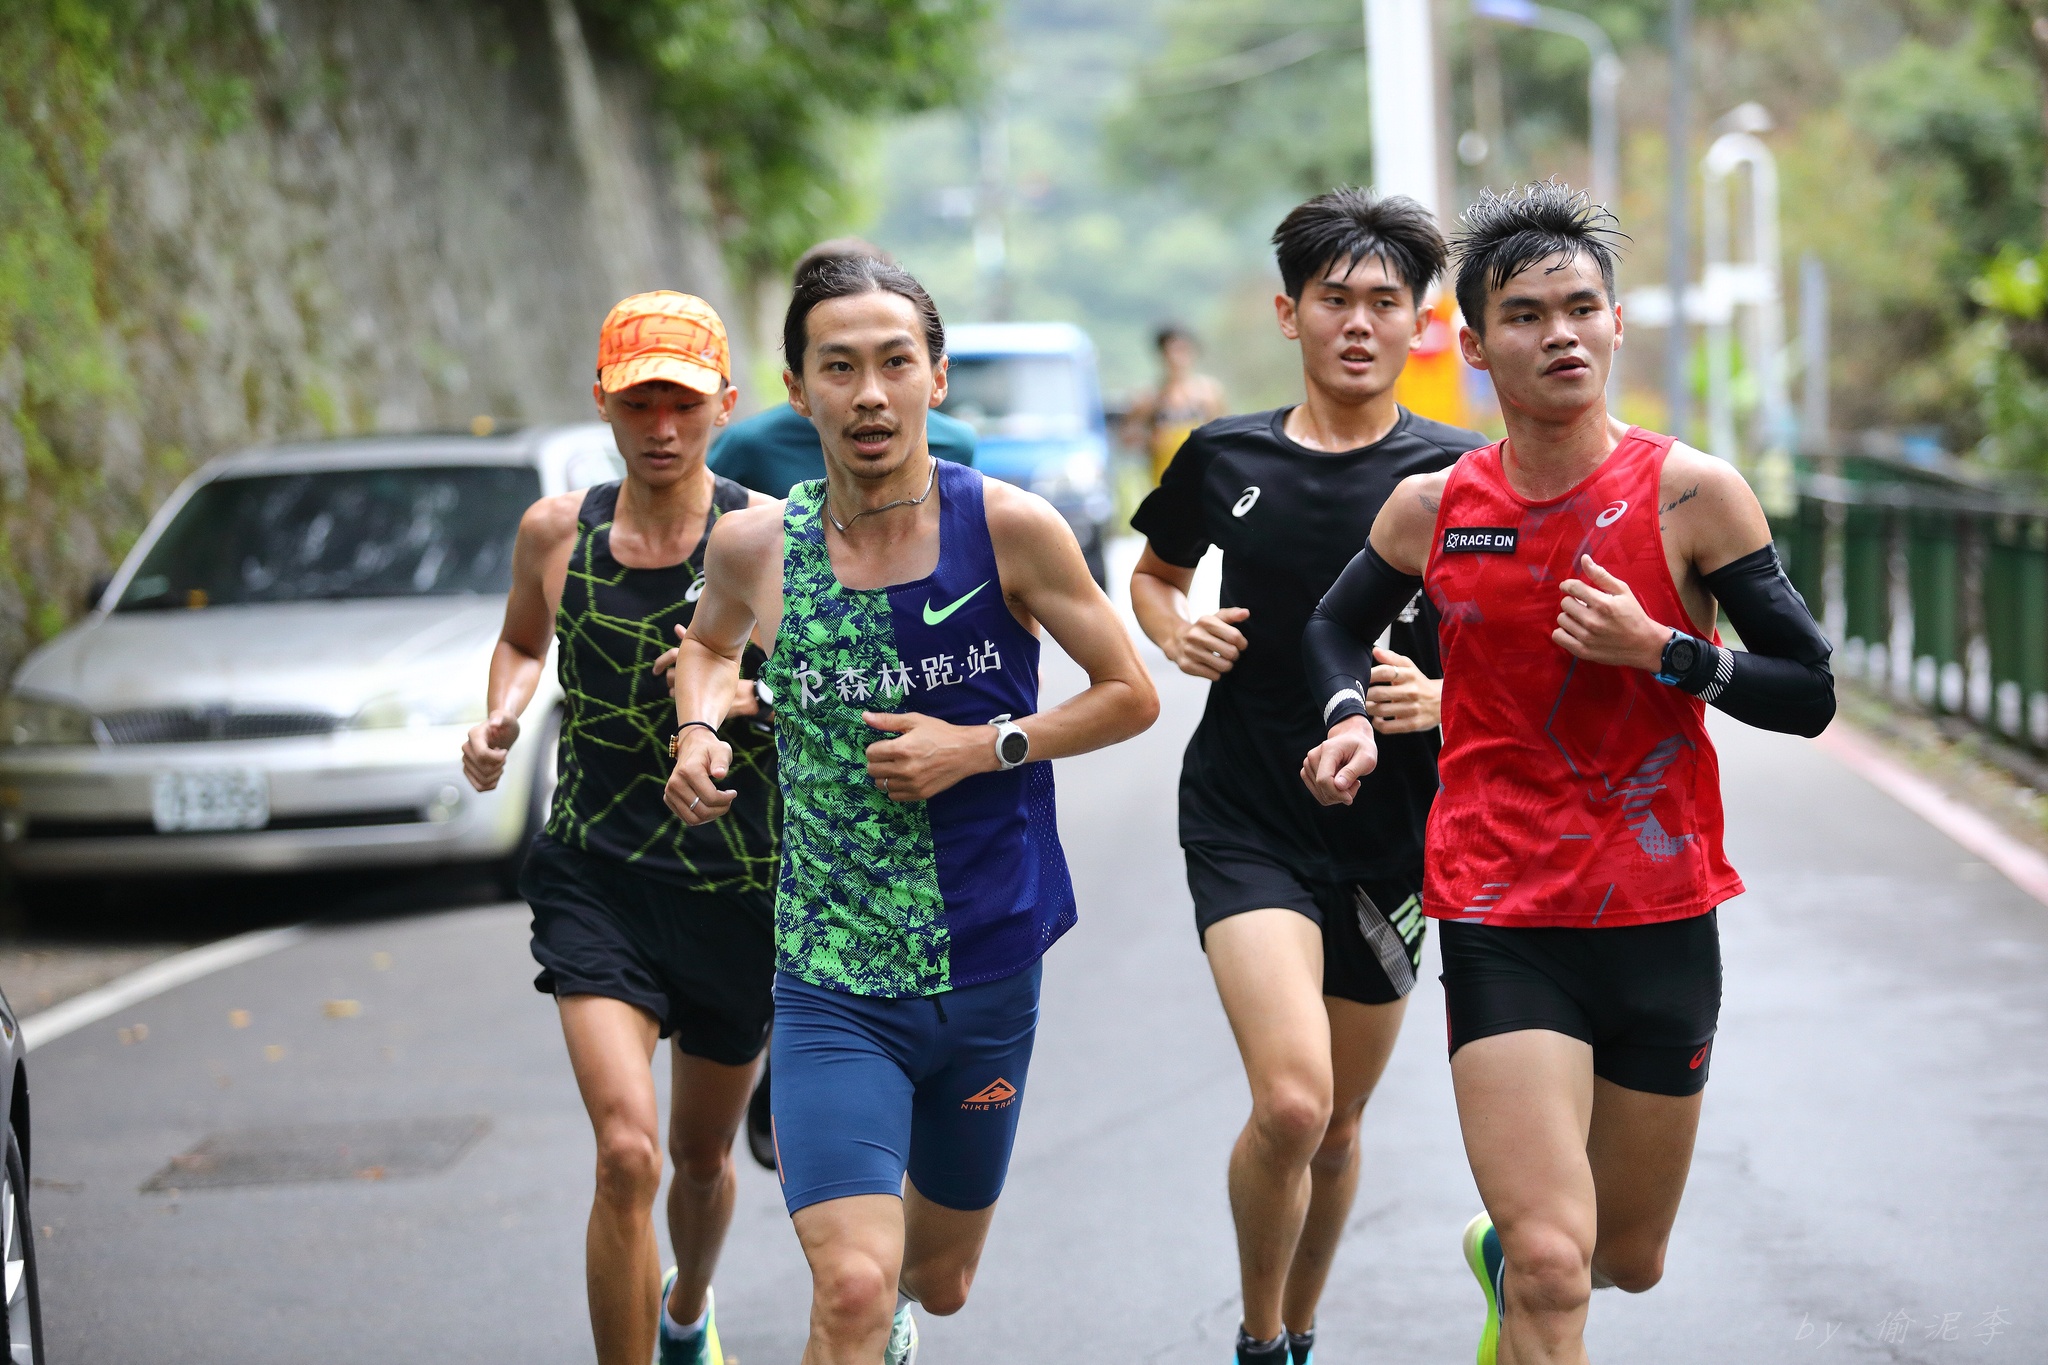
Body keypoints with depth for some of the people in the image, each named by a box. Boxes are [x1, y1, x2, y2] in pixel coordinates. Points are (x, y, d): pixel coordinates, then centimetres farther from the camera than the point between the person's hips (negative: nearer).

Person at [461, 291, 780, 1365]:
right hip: (595, 875, 0)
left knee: (704, 1155, 20)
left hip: (740, 885, 0)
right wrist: (501, 717, -2)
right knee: (626, 1155, -20)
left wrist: (753, 697, -26)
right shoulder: (556, 531, -2)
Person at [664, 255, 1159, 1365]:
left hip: (989, 976, 1)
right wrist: (700, 729, -2)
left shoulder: (1009, 529, -11)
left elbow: (1131, 695, -1)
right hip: (834, 988, -1)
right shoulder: (754, 545, -5)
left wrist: (981, 747, -14)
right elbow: (709, 640, 19)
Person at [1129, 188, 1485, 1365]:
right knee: (1289, 1102, -20)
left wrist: (1442, 700, -21)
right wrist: (1178, 631, -2)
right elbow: (1156, 571, 20)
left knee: (1337, 1124, 13)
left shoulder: (1461, 475, -4)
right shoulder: (1227, 458, 1)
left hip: (1392, 835, 1)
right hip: (1247, 821, -1)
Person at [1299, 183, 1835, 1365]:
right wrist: (1350, 718, 1)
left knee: (1630, 1260, 19)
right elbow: (1338, 626, 20)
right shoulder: (1432, 508, -1)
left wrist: (1660, 650, -18)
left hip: (1663, 920, 1)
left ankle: (1501, 1252, 51)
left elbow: (1809, 694, -4)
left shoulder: (1692, 493, -6)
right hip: (1502, 924, -1)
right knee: (1554, 1270, -17)